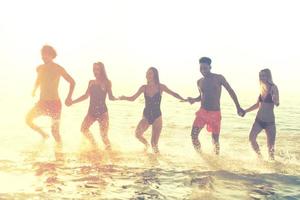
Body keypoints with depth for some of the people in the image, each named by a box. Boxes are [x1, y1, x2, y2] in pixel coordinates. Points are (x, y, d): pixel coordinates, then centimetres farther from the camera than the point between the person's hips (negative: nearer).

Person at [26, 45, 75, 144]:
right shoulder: (40, 68, 4)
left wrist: (69, 97, -6)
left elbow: (72, 82, -1)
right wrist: (34, 89, 17)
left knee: (55, 131, -3)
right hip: (42, 102, 4)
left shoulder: (58, 69, -8)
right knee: (28, 119, -11)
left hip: (54, 103, -4)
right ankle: (44, 135, 12)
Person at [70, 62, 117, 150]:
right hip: (91, 111, 5)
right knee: (84, 128, -5)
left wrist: (117, 98, -23)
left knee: (104, 134, -12)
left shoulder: (106, 82, 0)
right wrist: (73, 102, 16)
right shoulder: (91, 82, 11)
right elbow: (86, 96, 17)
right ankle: (93, 144, 17)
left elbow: (110, 97, -2)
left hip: (102, 112, -5)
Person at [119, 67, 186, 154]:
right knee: (138, 134, -14)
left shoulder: (160, 87, -6)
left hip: (157, 116, -2)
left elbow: (173, 93, -3)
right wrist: (124, 98, -14)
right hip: (146, 116, 2)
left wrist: (184, 99, -17)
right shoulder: (144, 88, 0)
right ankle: (146, 144, 19)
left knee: (155, 143, -5)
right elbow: (133, 98, 5)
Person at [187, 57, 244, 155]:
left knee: (215, 139, 1)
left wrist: (238, 107, -3)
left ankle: (216, 154, 29)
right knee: (194, 136, -10)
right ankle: (199, 153, 15)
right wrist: (194, 100, -1)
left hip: (215, 113, -2)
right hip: (202, 112, 3)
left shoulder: (219, 78, -5)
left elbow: (231, 91, 0)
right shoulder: (199, 82, 7)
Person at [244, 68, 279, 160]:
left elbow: (277, 103, -20)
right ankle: (259, 156, 5)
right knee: (251, 138, -11)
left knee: (271, 145, -2)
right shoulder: (262, 89, 9)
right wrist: (245, 111, 19)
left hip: (270, 121, -5)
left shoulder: (273, 88, -8)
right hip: (259, 120, 5)